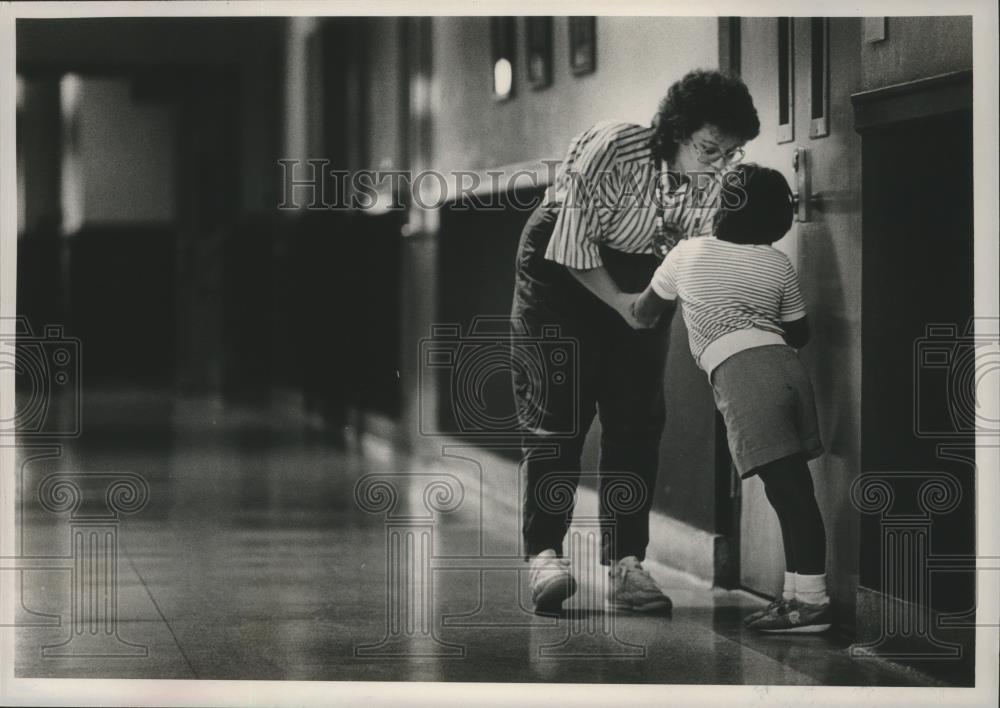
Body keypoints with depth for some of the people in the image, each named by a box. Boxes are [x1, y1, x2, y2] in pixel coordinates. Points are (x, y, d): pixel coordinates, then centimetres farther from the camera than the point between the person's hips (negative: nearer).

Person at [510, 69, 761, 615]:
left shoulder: (720, 179, -15)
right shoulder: (612, 151, -31)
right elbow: (572, 244, -26)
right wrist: (620, 304, -27)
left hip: (641, 276, 5)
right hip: (562, 267, -5)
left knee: (637, 421, -1)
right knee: (557, 414, -10)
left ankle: (625, 564, 0)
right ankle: (544, 555, -11)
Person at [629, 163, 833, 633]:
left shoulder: (688, 255, 11)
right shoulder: (779, 266, 18)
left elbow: (643, 312, 26)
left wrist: (633, 307, 49)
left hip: (739, 373, -5)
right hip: (785, 364, 5)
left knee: (786, 489, -10)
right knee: (797, 491, 8)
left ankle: (811, 600, -12)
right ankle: (801, 592, 9)